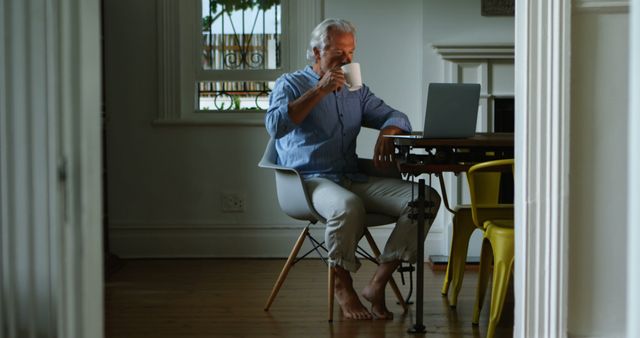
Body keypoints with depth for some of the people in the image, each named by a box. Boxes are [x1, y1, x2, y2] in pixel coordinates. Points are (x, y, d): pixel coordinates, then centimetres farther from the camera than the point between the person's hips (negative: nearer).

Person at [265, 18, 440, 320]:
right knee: (348, 206, -41)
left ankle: (377, 284, -14)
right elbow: (275, 126, -16)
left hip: (354, 179, 6)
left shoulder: (356, 91, 22)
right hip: (310, 180, -6)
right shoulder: (290, 85, 4)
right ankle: (343, 285, -13)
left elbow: (397, 117, 18)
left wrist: (387, 133, -7)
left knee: (427, 198, -15)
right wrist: (320, 91, -16)